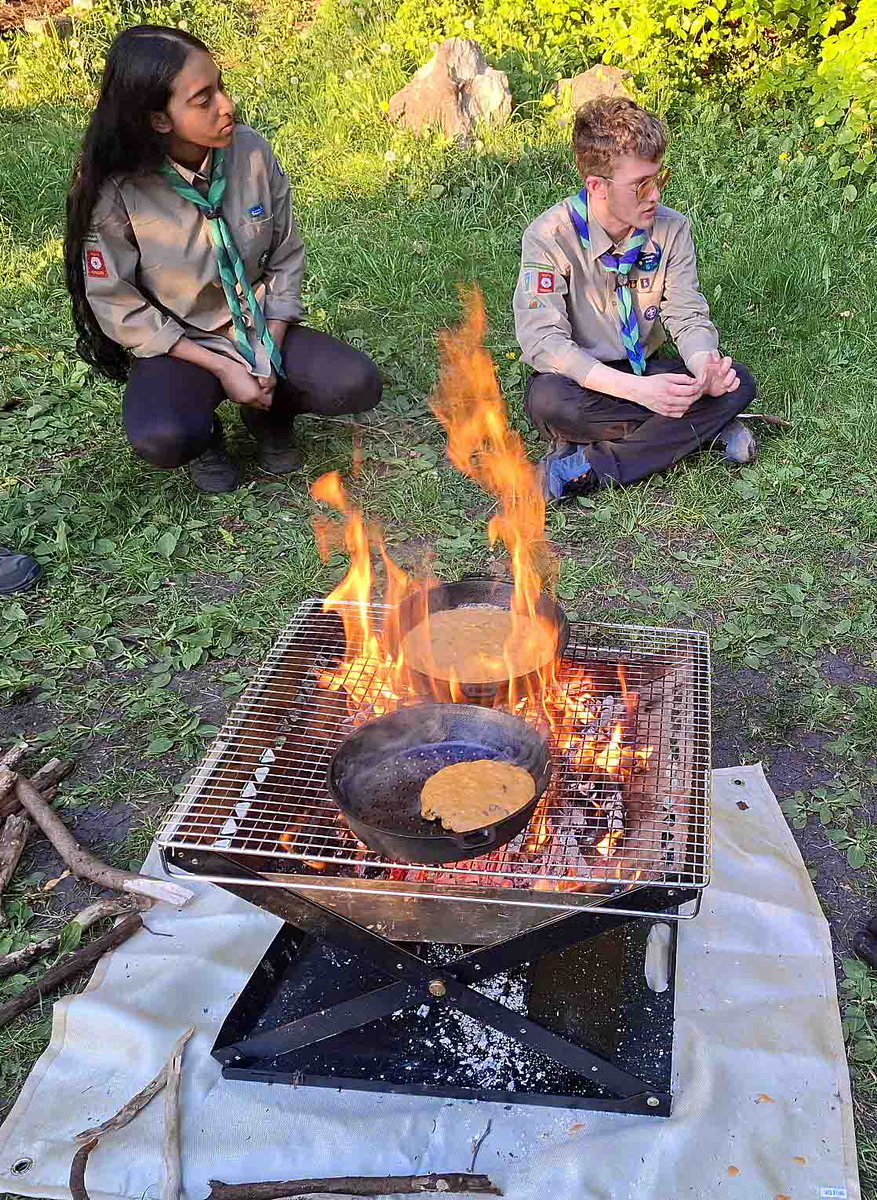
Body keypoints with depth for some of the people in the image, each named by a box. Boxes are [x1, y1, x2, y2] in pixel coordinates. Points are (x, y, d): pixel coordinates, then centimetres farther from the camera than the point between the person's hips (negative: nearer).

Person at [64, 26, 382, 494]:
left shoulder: (251, 151, -11)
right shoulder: (115, 191, -20)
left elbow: (286, 258, -1)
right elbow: (118, 306, -14)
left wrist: (269, 357, -11)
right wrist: (222, 367, -18)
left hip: (261, 328, 3)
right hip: (177, 345, -3)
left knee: (358, 385, -20)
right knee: (161, 439, -34)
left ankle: (267, 410, 11)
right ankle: (205, 431, 5)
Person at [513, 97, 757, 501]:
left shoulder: (671, 229, -5)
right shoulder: (550, 236, -19)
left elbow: (688, 315, -5)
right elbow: (543, 341, -27)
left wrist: (706, 365, -32)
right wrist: (638, 389, -37)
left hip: (647, 371, 5)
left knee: (737, 382, -21)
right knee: (548, 400, -39)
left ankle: (592, 465, -27)